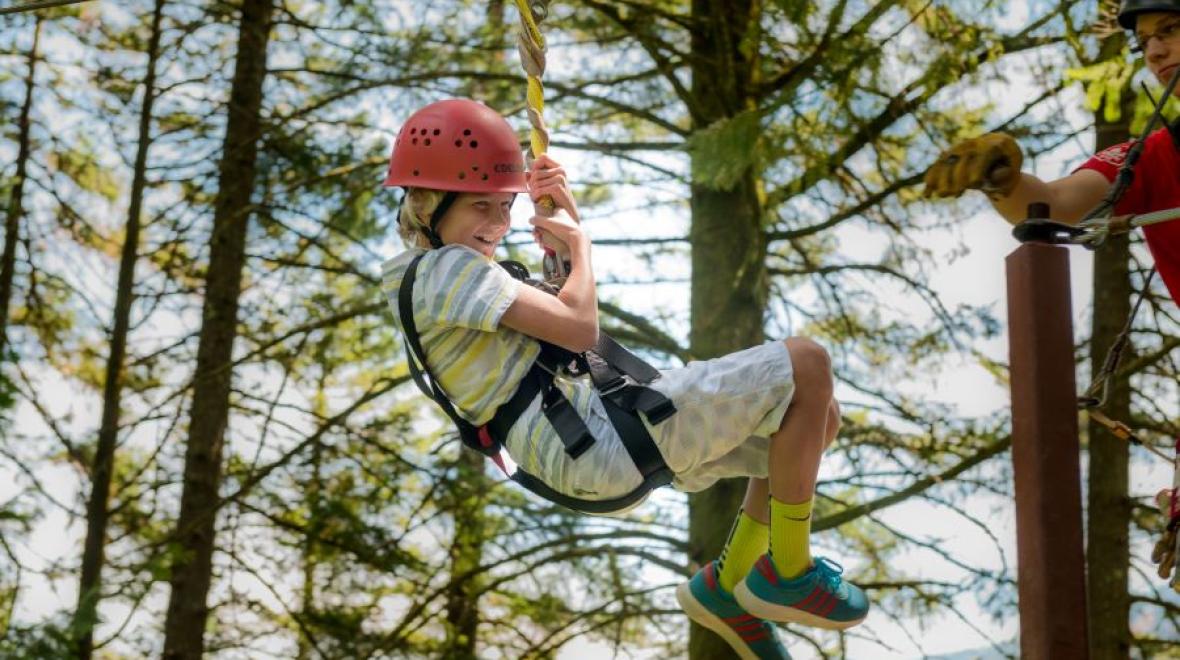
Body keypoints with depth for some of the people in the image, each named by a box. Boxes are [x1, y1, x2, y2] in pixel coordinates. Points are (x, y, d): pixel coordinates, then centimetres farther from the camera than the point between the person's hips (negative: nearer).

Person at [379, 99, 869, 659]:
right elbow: (578, 326, -20)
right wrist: (577, 236, -2)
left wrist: (562, 214, 15)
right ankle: (788, 572, -2)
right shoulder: (445, 266, -13)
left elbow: (556, 303, 30)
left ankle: (726, 586, 21)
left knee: (816, 419, 14)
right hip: (600, 446, -11)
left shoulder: (442, 271, 19)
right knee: (806, 365, -14)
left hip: (594, 431, 11)